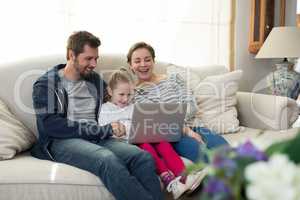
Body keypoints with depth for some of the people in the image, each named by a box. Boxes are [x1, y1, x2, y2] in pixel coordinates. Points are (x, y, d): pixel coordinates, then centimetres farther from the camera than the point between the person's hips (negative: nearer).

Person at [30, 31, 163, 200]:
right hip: (62, 141, -4)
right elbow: (51, 125, -10)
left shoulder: (96, 80, 20)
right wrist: (103, 130, -15)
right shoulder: (47, 83, 4)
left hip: (97, 138, 5)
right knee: (108, 159, -36)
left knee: (144, 157, -26)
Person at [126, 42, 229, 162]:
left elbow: (191, 105, 5)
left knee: (222, 146, -26)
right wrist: (186, 130, -18)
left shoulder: (173, 78, 19)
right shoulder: (134, 92, 8)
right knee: (201, 150, -33)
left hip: (190, 128, 4)